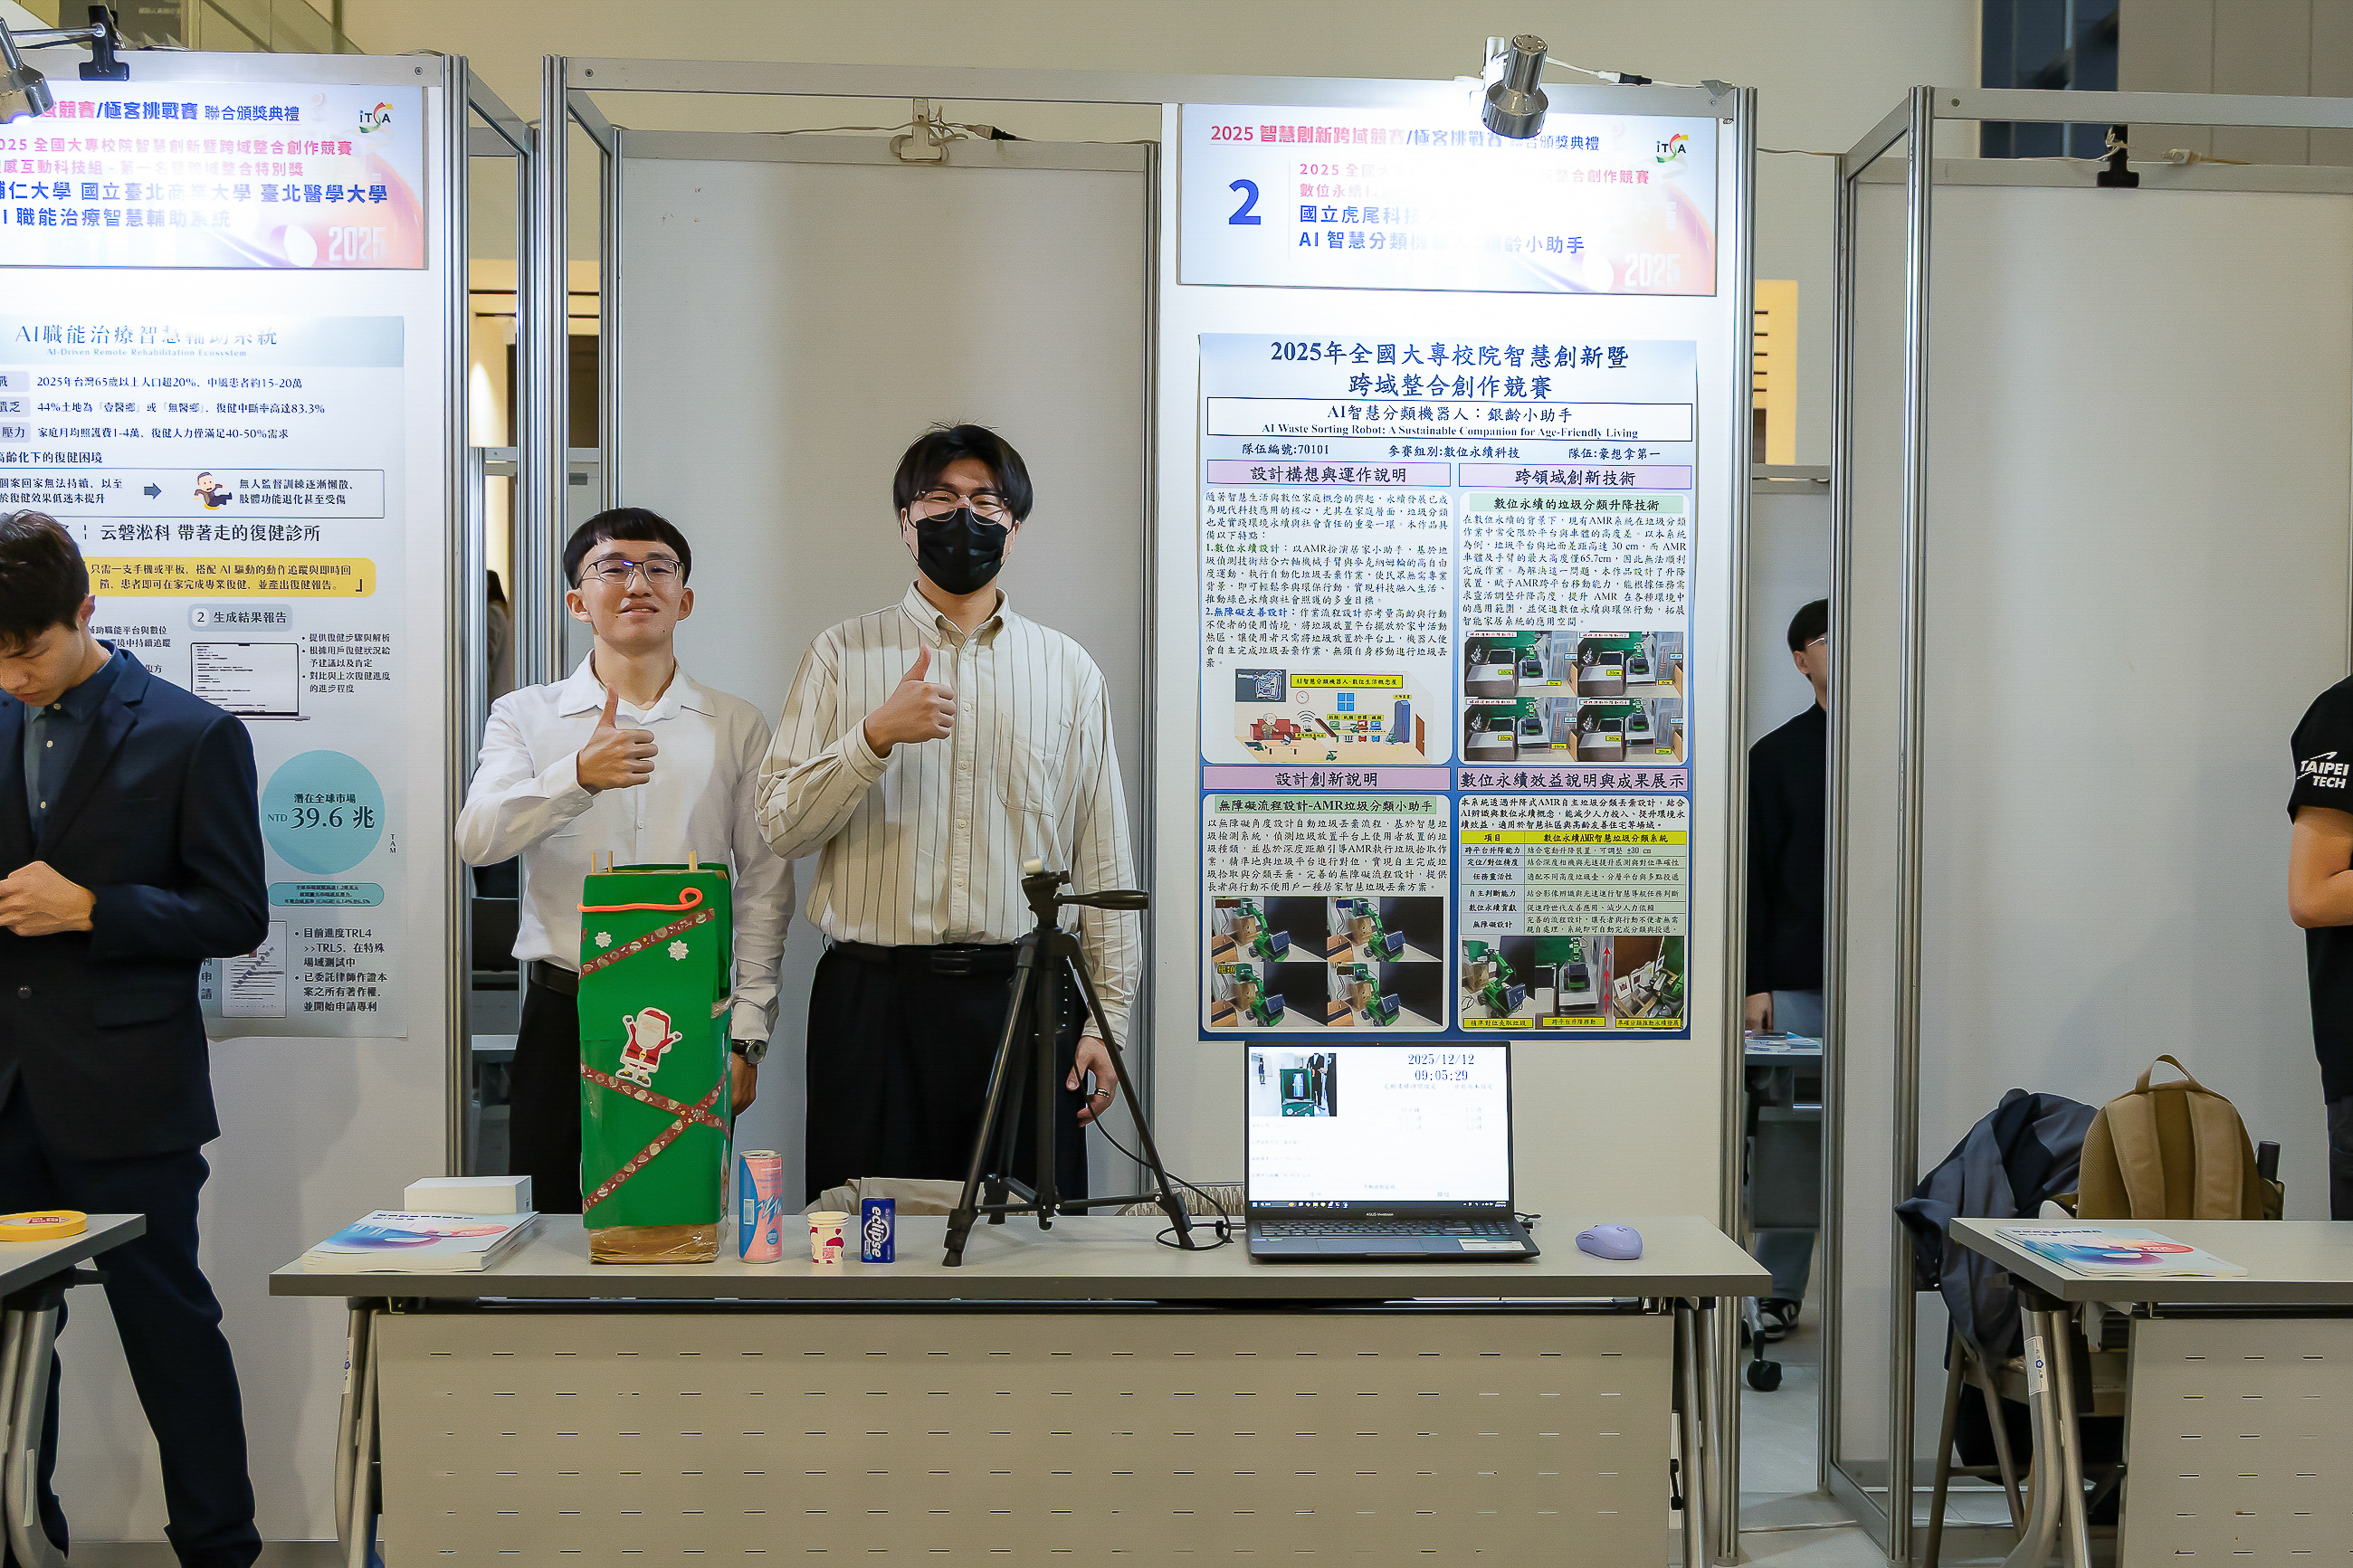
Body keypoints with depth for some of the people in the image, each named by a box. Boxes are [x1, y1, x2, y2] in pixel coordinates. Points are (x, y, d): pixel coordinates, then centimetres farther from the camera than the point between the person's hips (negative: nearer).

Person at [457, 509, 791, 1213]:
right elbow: (478, 837, -9)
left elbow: (765, 886, 7)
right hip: (565, 1015, 0)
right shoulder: (525, 716, 8)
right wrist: (580, 776, -26)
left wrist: (746, 1035, 1)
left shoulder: (737, 726, 8)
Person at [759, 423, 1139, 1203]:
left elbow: (1103, 859, 10)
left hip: (1025, 992, 1)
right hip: (874, 993, -1)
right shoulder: (842, 655, 8)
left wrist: (1107, 1018, 4)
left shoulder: (1069, 669, 11)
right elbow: (781, 825, 1)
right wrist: (876, 736, -14)